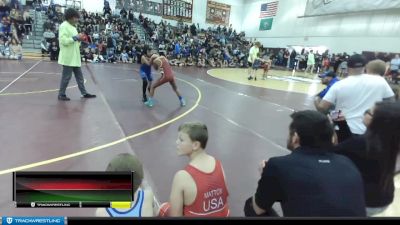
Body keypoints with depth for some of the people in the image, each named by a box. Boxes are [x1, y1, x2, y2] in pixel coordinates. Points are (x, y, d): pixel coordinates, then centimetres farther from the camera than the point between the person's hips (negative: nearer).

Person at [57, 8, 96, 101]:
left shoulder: (73, 27, 18)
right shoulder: (63, 26, -11)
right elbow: (63, 40, -21)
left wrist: (79, 39, 6)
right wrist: (75, 38, -19)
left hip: (75, 56, 9)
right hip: (68, 57, -9)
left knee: (79, 76, 12)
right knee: (66, 76, -2)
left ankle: (84, 93, 19)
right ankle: (61, 94, 10)